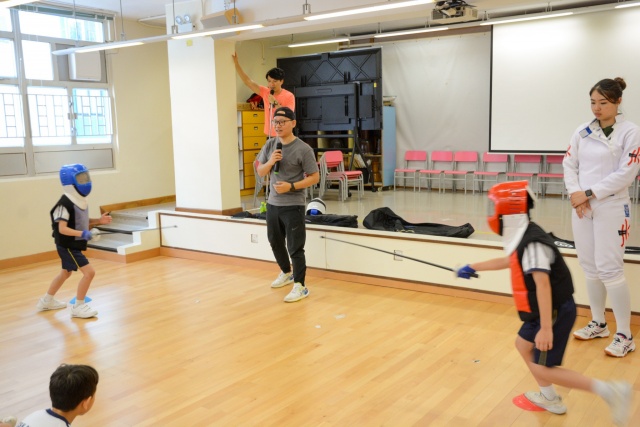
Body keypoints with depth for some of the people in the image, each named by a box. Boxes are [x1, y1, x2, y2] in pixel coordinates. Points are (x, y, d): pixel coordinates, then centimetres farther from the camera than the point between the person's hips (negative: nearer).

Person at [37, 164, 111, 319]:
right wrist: (82, 234, -37)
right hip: (67, 245, -10)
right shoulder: (65, 204, -23)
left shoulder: (80, 200, 4)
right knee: (89, 272, -14)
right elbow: (62, 229, -27)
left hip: (75, 245, 10)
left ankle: (47, 301, 43)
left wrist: (99, 220, 1)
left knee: (66, 273, 25)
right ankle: (78, 307, 0)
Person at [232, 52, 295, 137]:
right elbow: (248, 81, 3)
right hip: (270, 136, 4)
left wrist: (275, 103, -21)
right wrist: (236, 63, -2)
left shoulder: (289, 96, -9)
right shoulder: (265, 92, 3)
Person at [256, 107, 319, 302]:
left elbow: (314, 177, -11)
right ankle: (286, 273, 42)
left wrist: (291, 186, -21)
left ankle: (300, 286, 7)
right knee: (275, 242, 20)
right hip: (272, 203, 7)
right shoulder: (270, 145, 5)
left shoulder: (303, 149, -12)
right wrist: (270, 162, -12)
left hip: (293, 205, -6)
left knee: (295, 247, -4)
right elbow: (260, 172, 10)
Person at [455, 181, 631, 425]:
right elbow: (508, 261, 24)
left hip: (555, 312, -10)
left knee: (543, 368, -4)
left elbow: (543, 285, -32)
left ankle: (609, 390, -2)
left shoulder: (532, 244, -26)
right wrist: (474, 268, 30)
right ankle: (550, 399, 34)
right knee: (523, 344, 22)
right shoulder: (524, 237, 5)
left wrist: (546, 328, -35)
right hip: (549, 310, 10)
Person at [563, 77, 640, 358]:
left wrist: (589, 194, -15)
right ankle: (598, 324, 28)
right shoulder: (582, 132, 7)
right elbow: (569, 164, 8)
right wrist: (575, 194, -8)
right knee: (590, 268, 11)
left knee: (609, 269, -8)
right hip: (581, 208, 5)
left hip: (611, 209, -5)